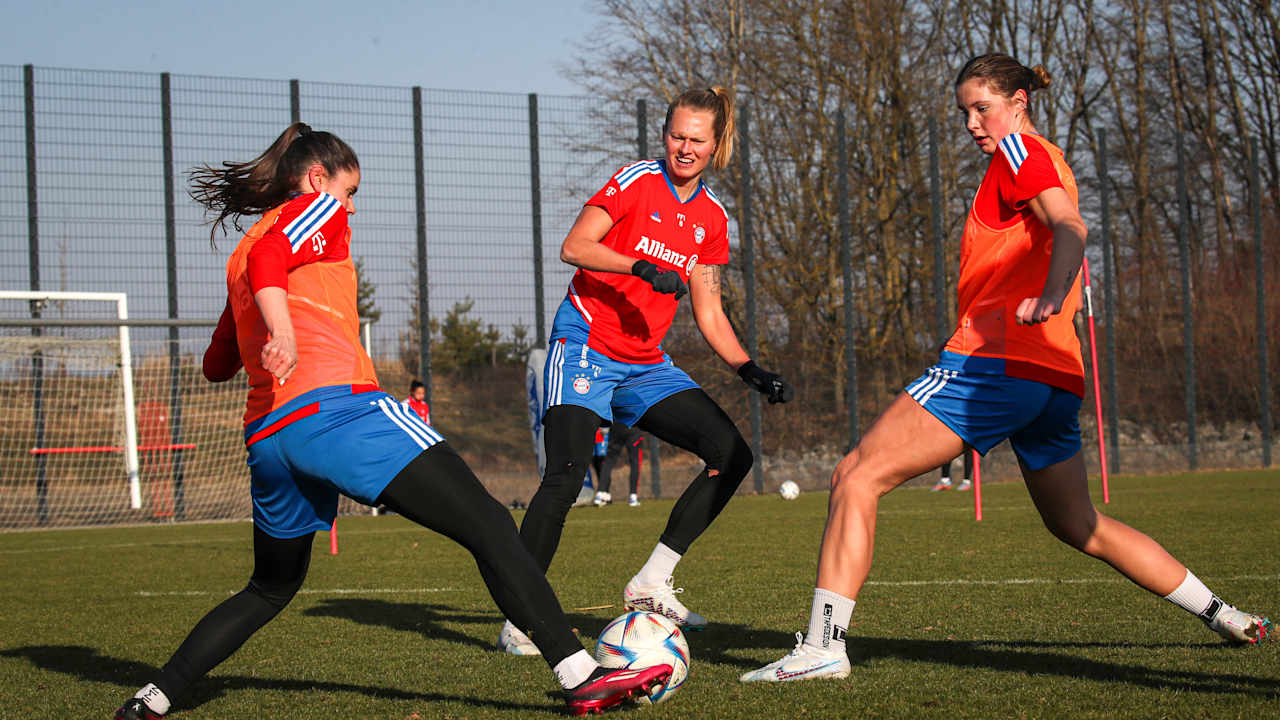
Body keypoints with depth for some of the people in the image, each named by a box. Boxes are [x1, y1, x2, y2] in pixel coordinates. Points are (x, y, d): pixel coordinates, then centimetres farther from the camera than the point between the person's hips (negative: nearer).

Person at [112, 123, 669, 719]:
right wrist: (283, 331, -27)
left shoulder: (239, 256, 29)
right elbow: (269, 257, -13)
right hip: (337, 405, -8)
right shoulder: (317, 208, 9)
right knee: (487, 525, -10)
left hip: (266, 436, 8)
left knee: (271, 587, 26)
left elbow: (216, 365, 32)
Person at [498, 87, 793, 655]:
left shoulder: (711, 219, 11)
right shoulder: (637, 181, -6)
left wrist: (751, 372, 2)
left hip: (646, 363, 6)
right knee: (567, 474, -22)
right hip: (585, 346, -6)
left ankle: (650, 585, -1)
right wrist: (642, 268, -28)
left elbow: (708, 314, 14)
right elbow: (574, 247, -16)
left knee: (732, 455, -7)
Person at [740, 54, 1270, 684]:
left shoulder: (1020, 151, -2)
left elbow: (1070, 228, -20)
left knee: (856, 478, -9)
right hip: (1057, 378, 10)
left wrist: (1049, 296, -37)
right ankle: (1224, 617, 25)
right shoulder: (1052, 165, 26)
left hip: (993, 363, -9)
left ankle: (823, 645, -18)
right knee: (1080, 527, 23)